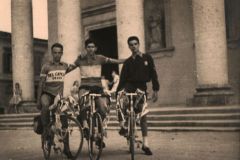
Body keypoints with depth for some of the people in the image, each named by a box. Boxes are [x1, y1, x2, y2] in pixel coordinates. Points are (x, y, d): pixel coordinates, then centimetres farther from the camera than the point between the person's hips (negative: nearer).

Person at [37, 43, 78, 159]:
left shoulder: (65, 66, 7)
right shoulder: (46, 67, -2)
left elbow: (76, 65, -4)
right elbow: (41, 84, -3)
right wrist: (38, 100, -7)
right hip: (47, 93, -3)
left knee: (63, 122, 2)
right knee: (45, 105, -40)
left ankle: (66, 148, 13)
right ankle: (45, 129, -17)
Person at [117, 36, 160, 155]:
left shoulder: (147, 58, 4)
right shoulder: (128, 62, 3)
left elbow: (153, 75, 3)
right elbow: (122, 79, -1)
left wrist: (155, 90, -4)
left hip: (141, 87, 0)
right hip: (130, 85, 0)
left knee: (143, 114, 0)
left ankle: (145, 144, 5)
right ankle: (122, 126, -17)